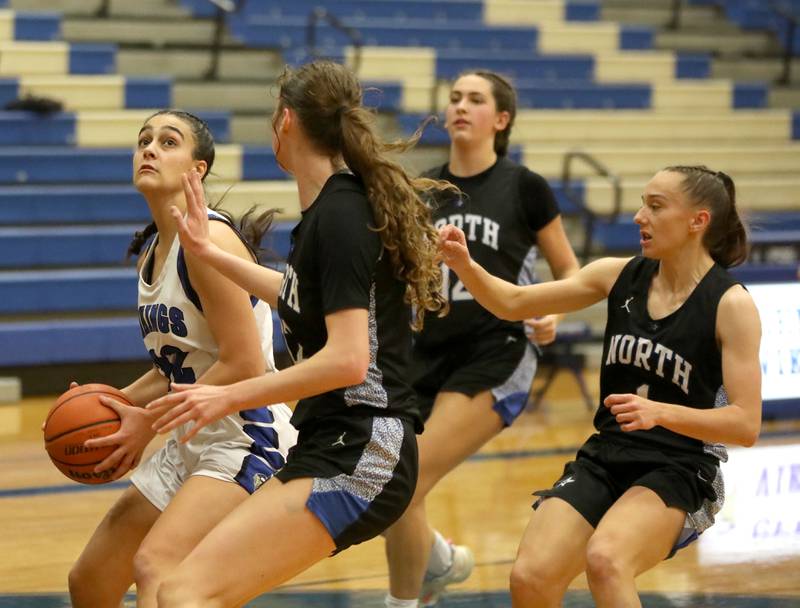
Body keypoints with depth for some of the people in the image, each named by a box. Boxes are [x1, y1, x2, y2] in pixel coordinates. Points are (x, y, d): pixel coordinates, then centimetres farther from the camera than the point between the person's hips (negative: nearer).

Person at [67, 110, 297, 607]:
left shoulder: (208, 239, -17)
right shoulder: (150, 255, 10)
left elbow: (244, 367, -21)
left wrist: (151, 421, -16)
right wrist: (116, 403, 2)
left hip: (249, 441, -10)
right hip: (191, 445, 10)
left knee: (153, 566, -30)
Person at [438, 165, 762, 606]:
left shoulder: (730, 304, -9)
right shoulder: (620, 276, 5)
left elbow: (746, 425, -14)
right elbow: (513, 303, 5)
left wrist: (661, 412, -28)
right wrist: (465, 266, -14)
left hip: (677, 474, -5)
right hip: (604, 460, 5)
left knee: (605, 560, -35)